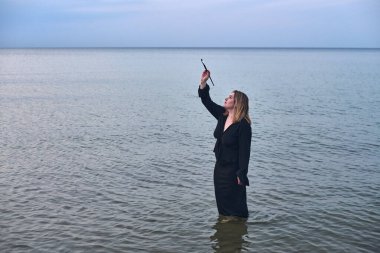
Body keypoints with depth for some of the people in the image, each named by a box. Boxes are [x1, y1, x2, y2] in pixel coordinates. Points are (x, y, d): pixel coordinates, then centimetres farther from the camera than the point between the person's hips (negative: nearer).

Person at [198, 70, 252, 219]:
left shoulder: (243, 125, -21)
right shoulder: (223, 115, 2)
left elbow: (244, 152, -21)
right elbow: (206, 101, 9)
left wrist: (241, 174, -22)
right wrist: (203, 83, -3)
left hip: (233, 170, -8)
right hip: (220, 167, 8)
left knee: (234, 206, 4)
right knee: (221, 202, 19)